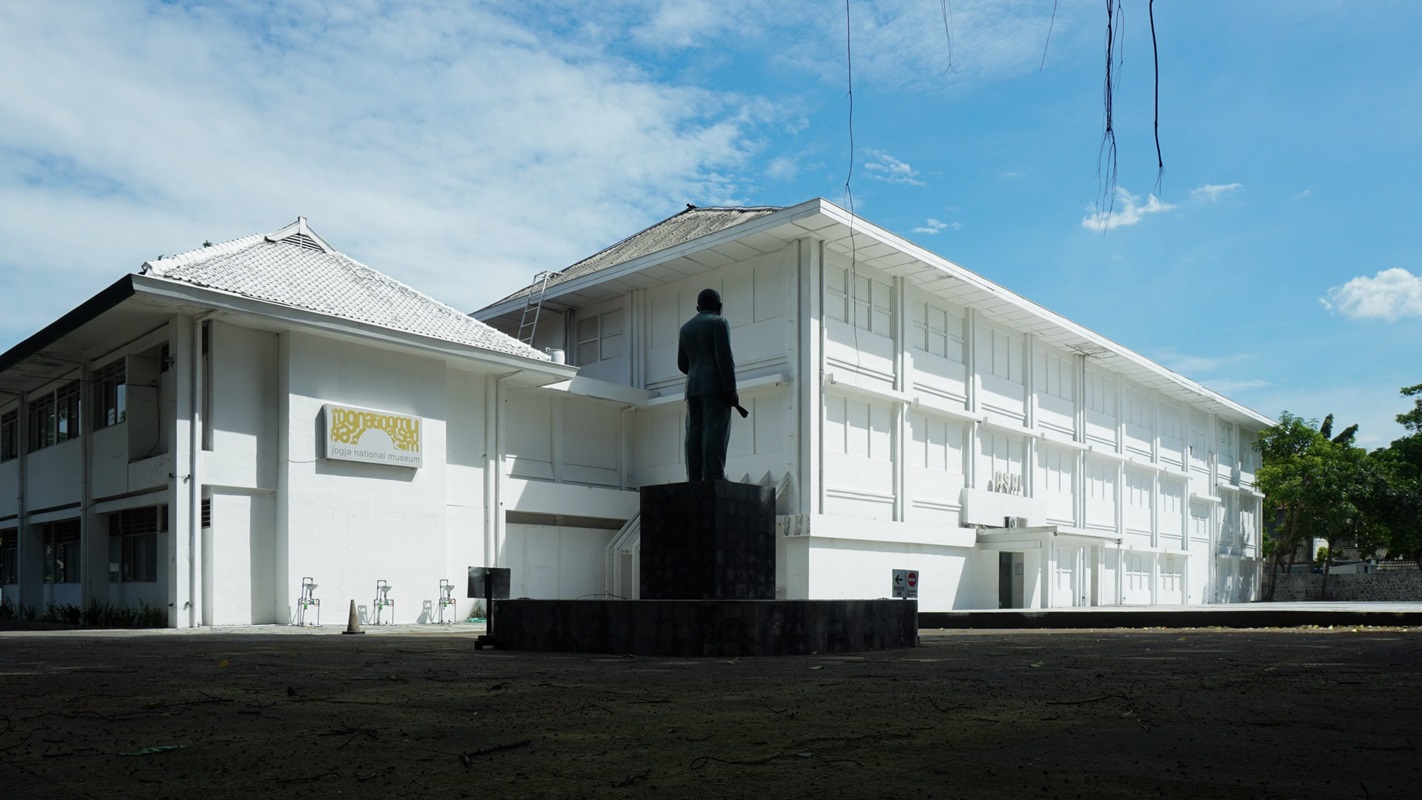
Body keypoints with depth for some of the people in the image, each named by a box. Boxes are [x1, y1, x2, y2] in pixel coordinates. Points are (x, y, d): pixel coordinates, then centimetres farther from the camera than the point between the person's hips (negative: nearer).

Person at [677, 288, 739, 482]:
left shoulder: (686, 328, 18)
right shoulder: (719, 322, -1)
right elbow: (724, 358, -12)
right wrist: (731, 391, -13)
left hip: (693, 389, 6)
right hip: (716, 388, -6)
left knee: (695, 436, 0)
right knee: (715, 433, -12)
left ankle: (695, 482, -9)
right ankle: (714, 480, -22)